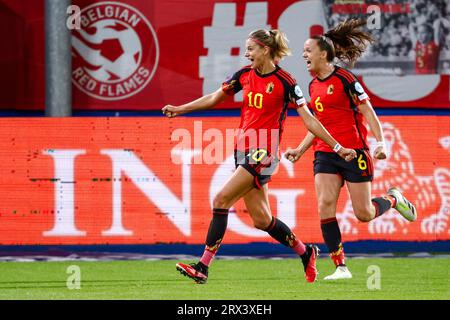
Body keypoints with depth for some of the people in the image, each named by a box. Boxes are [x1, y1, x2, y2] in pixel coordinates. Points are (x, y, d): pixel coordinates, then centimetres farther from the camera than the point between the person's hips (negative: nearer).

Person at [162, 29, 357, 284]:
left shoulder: (284, 81, -9)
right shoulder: (244, 75, 8)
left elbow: (309, 120, -6)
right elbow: (214, 98, 19)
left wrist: (338, 148, -7)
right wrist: (181, 109, 11)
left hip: (263, 153, -7)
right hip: (243, 149, 7)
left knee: (221, 200, -16)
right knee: (261, 219, 10)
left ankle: (203, 267, -15)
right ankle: (306, 253, 30)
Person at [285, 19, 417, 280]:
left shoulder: (344, 78, -10)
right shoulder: (313, 85, 11)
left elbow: (368, 111, -10)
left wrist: (381, 142, -19)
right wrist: (301, 150, 18)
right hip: (325, 153, 6)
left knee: (364, 214, -3)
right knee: (325, 204, -13)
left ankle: (394, 200, 32)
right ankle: (341, 267, -9)